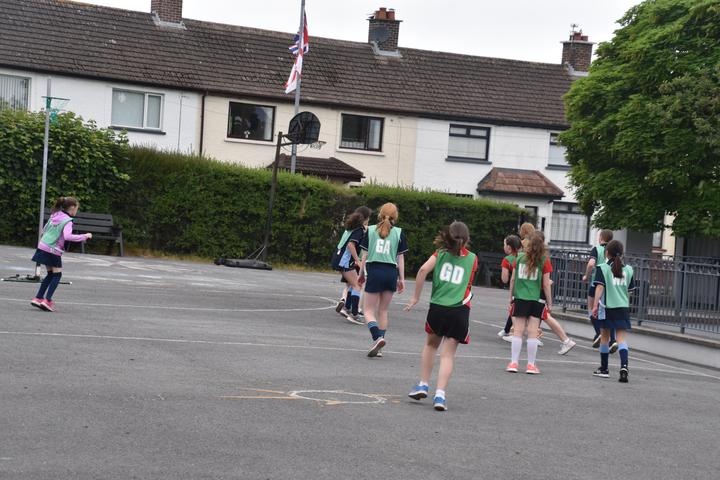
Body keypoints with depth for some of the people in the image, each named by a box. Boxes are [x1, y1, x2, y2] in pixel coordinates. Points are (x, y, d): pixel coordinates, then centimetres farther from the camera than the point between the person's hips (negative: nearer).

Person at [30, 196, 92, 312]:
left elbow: (44, 229, 20)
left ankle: (38, 298, 15)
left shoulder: (54, 216, 10)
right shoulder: (67, 221, -14)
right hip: (53, 251, -7)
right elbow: (67, 236, -29)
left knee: (50, 274, 17)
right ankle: (47, 300, -4)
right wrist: (84, 236, -22)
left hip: (43, 247, 7)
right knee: (57, 275, 5)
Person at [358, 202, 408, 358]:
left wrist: (361, 274, 11)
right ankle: (378, 347, 13)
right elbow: (400, 258, 2)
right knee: (383, 311, 13)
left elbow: (365, 254, 1)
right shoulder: (399, 233, 2)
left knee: (369, 310, 3)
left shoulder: (370, 230, 1)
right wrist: (401, 279, 9)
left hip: (374, 271, -2)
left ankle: (377, 337, -21)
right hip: (391, 273, 2)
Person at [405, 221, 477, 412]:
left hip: (437, 306, 1)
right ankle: (440, 395, -10)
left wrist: (415, 297, -5)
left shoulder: (441, 253, 5)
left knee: (431, 344, 24)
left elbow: (424, 269, -11)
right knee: (448, 354, 1)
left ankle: (423, 385, 21)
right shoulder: (472, 258, 7)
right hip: (460, 310, -1)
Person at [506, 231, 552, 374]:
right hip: (536, 300, -1)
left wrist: (511, 297, 13)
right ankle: (531, 365, 5)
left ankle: (513, 362, 2)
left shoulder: (519, 257, 1)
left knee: (518, 331, 4)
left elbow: (513, 279, 4)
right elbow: (546, 284, -3)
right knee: (532, 332, 2)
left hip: (520, 298, 1)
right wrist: (549, 303, 4)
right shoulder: (544, 261, -3)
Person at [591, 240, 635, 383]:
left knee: (604, 336, 13)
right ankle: (624, 366, -22)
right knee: (621, 338, -1)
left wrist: (595, 305, -12)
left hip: (608, 307, -2)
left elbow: (600, 287, -11)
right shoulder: (628, 269, 8)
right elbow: (629, 290, 14)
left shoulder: (602, 268, -3)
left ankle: (604, 368, 22)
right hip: (623, 307, 2)